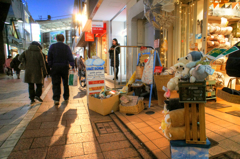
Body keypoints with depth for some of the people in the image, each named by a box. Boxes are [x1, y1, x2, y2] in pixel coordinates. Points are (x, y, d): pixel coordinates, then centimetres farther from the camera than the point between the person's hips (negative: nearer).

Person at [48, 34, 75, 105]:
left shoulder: (52, 46, 2)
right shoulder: (67, 47, -1)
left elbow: (49, 58, 1)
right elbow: (70, 58, -4)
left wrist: (50, 66, 7)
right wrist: (72, 67, -1)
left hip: (55, 67, 0)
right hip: (64, 67, 0)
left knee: (56, 84, 1)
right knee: (65, 83, 13)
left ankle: (56, 99, -8)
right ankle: (66, 97, 21)